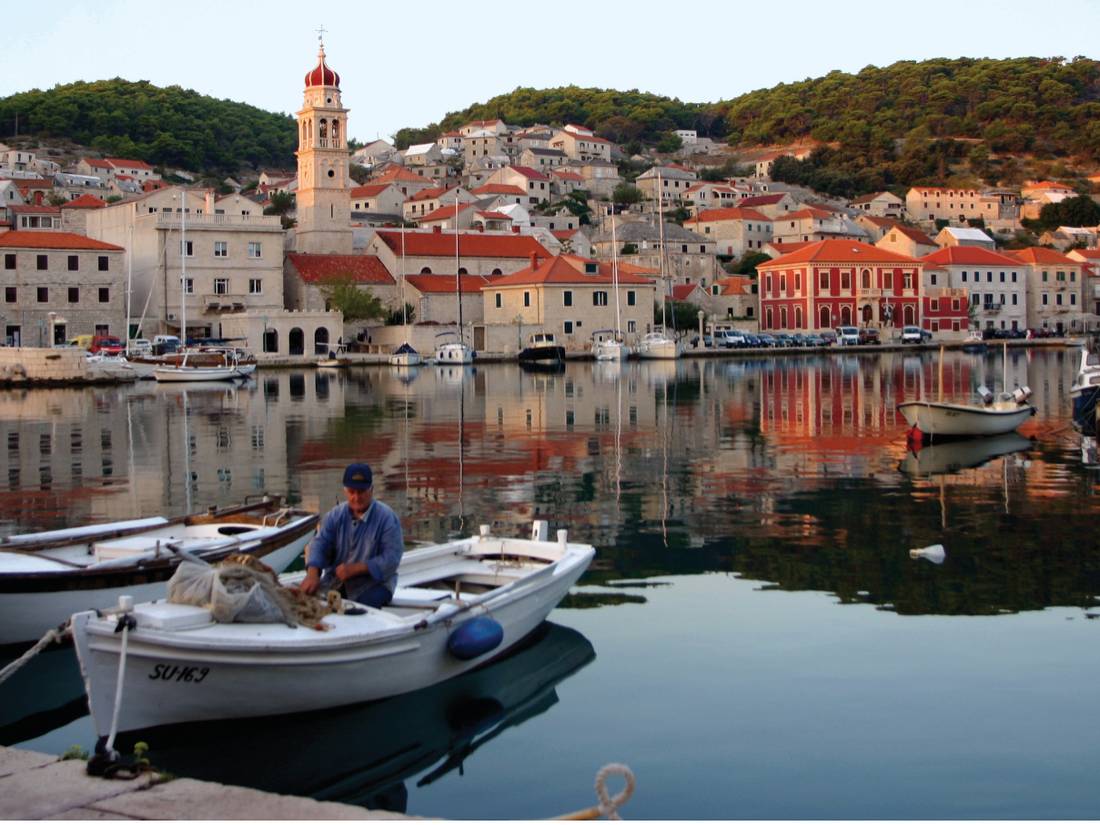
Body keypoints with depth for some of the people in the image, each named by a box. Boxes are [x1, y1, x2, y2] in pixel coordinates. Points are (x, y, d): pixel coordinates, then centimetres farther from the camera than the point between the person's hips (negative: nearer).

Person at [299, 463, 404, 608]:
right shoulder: (335, 515, 5)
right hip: (335, 581, 4)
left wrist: (355, 569, -24)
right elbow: (320, 544, -6)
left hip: (374, 582, -4)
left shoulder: (387, 517, -9)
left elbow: (392, 557, -16)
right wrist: (312, 574, -27)